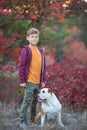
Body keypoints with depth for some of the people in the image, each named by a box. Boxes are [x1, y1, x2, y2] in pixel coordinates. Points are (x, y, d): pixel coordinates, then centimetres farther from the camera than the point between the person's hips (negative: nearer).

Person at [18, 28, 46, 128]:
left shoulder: (40, 51, 13)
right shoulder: (26, 50, -7)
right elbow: (21, 66, -9)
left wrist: (43, 80, 13)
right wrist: (22, 81, -13)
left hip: (38, 82, 6)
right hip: (29, 81, -6)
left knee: (34, 102, 13)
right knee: (27, 101, -7)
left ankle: (33, 120, 21)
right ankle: (23, 121, -1)